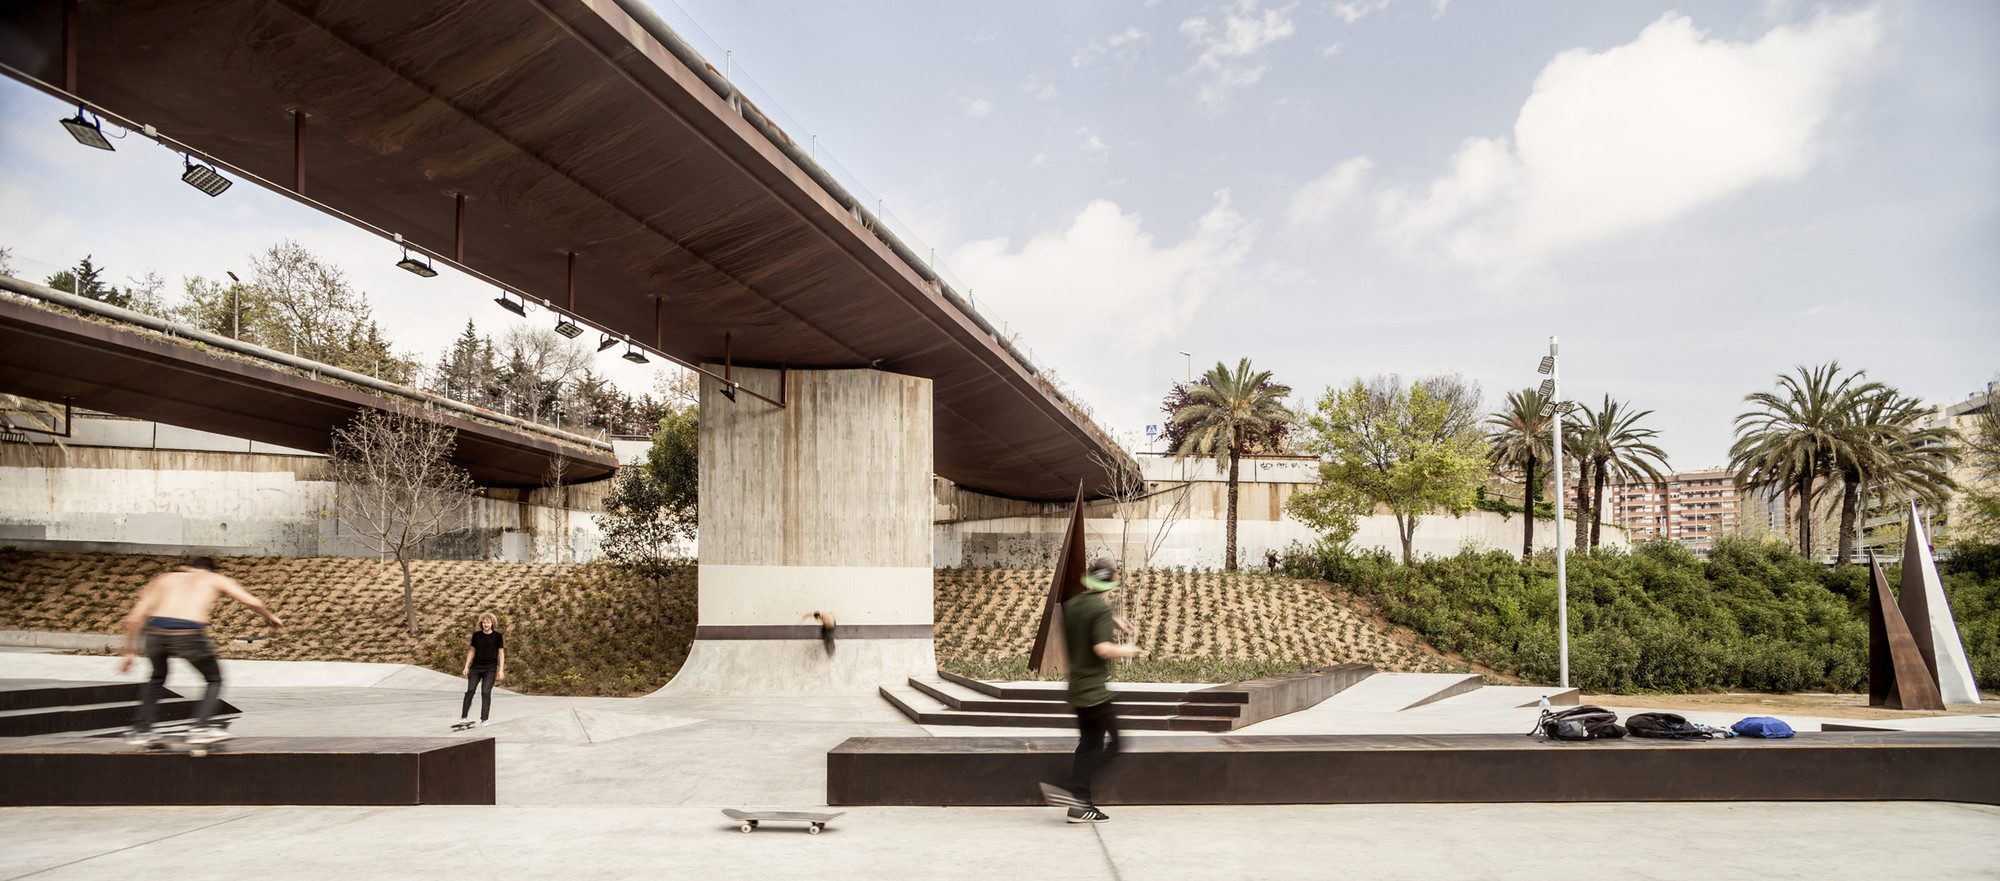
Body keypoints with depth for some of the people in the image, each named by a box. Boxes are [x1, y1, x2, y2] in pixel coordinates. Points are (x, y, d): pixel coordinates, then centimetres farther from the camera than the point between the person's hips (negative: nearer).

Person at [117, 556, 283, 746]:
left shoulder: (163, 579, 29)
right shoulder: (216, 579, 23)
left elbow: (134, 619, 23)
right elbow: (253, 602, 14)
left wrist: (130, 652, 30)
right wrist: (270, 617, 32)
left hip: (156, 630, 3)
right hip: (189, 635, -3)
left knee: (157, 677, 33)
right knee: (214, 680, 20)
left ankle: (141, 730, 28)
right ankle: (201, 727, 3)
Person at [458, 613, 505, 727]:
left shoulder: (497, 636, -1)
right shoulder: (476, 635, 6)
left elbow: (501, 653, 2)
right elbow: (472, 651, 14)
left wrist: (501, 670, -2)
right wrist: (466, 667, 10)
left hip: (490, 669, -2)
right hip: (476, 667, 2)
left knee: (486, 692, -6)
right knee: (470, 690, -5)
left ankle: (484, 719, 0)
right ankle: (464, 717, 3)